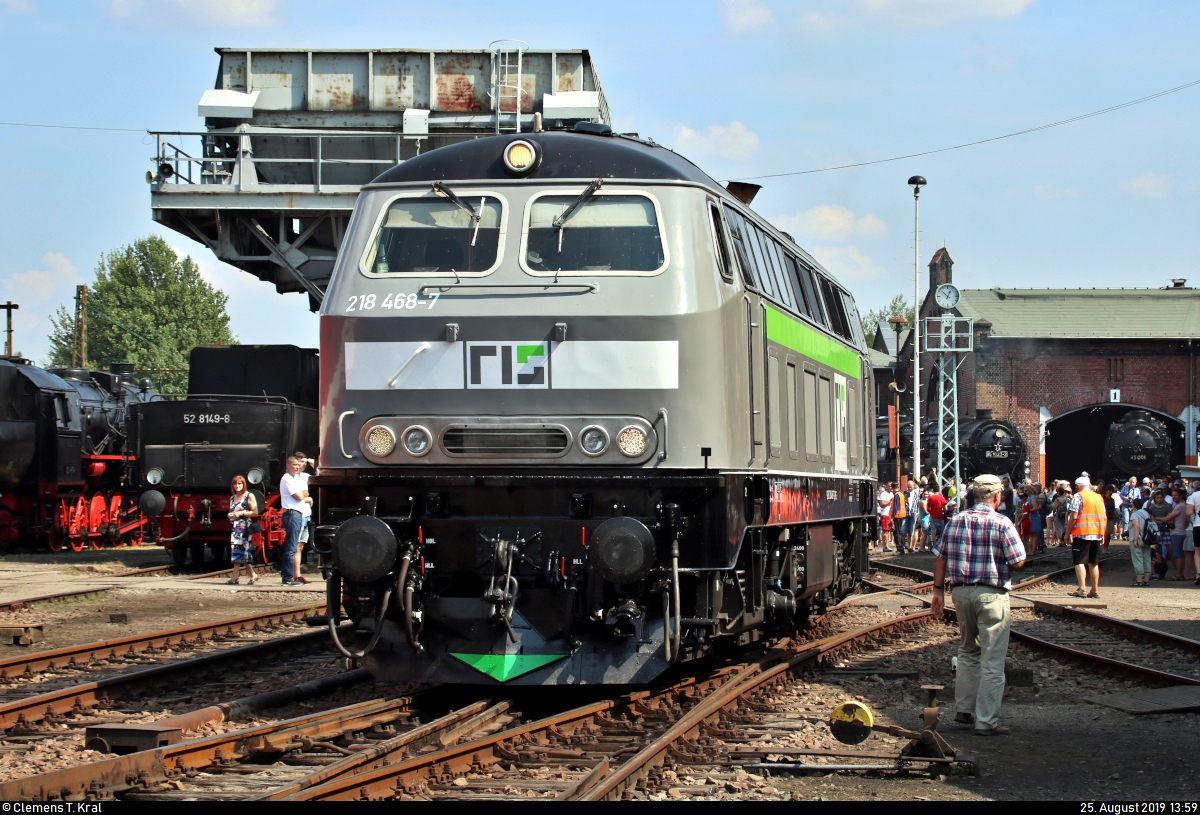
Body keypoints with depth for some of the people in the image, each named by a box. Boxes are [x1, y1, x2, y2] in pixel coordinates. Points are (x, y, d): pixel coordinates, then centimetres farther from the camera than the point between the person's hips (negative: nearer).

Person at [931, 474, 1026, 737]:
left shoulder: (955, 521, 6)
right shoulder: (1001, 523, -9)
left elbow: (940, 557, 7)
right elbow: (1018, 562, -10)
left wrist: (939, 590, 12)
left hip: (961, 591, 6)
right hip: (991, 594, -6)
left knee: (968, 651, 23)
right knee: (992, 660, -1)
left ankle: (963, 709, 26)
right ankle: (986, 722, -1)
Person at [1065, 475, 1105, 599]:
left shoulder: (1078, 496, -4)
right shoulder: (1099, 497, 13)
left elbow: (1073, 517, -12)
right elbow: (1104, 517, 12)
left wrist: (1068, 533, -5)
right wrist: (1102, 535, 17)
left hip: (1081, 533, -6)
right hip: (1097, 534, 6)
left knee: (1079, 561, -6)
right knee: (1094, 563, 12)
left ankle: (1082, 589, -17)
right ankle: (1095, 590, 12)